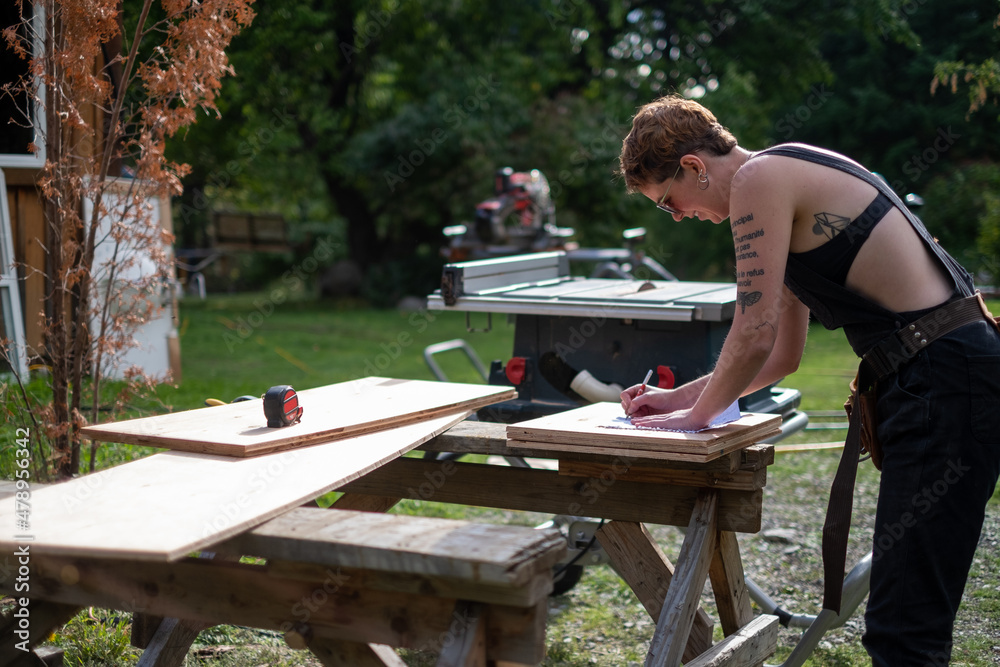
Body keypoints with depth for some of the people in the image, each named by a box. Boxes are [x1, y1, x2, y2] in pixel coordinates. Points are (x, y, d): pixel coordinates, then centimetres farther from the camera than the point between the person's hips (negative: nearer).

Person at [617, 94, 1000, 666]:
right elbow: (784, 355, 26)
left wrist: (697, 414, 3)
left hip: (946, 381, -11)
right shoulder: (793, 181, 22)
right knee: (901, 614, 17)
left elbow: (755, 334, -13)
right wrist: (681, 397, 24)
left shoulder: (758, 177, -9)